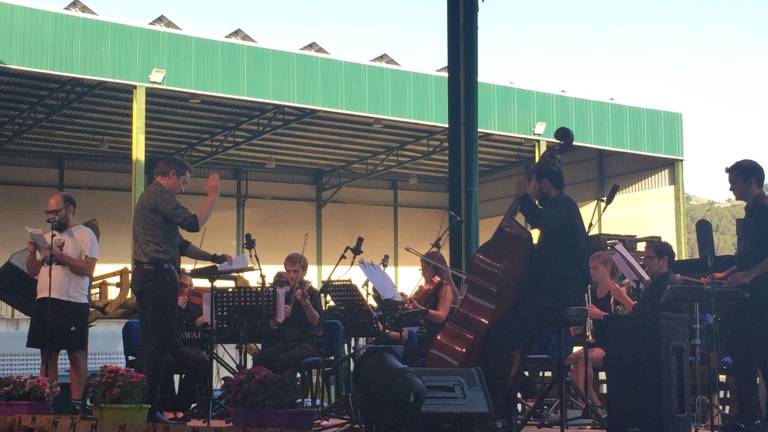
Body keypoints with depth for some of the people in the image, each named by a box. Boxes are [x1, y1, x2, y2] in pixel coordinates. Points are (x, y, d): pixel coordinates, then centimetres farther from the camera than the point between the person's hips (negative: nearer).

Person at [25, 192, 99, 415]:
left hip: (73, 303, -6)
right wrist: (32, 253, -1)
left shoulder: (85, 235, 0)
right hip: (44, 302, 6)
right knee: (47, 354, 5)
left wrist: (59, 254, -16)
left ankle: (76, 403, -2)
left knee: (76, 354, -4)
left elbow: (88, 270, -11)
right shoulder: (47, 237, 19)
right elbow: (32, 271, 19)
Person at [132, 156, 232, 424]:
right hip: (159, 274, -11)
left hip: (146, 277, 11)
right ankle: (149, 408, -10)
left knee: (150, 342, 10)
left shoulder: (151, 196, 25)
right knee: (160, 342, -9)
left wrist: (213, 257, 18)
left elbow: (181, 245, 25)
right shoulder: (159, 194, -7)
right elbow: (193, 223, -15)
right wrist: (213, 195, -3)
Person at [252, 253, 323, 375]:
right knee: (259, 358, -21)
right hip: (286, 341, 5)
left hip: (310, 343, -5)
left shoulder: (312, 293, -3)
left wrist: (305, 302, -36)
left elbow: (315, 322, -19)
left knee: (283, 360, -33)